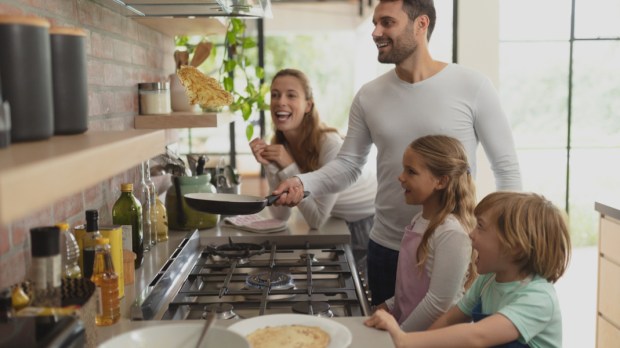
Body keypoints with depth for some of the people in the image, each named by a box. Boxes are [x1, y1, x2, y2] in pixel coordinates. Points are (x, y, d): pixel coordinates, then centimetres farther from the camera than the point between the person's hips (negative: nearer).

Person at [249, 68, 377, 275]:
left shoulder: (330, 144, -29)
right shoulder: (280, 145, -8)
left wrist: (289, 167, -29)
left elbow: (316, 219, -25)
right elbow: (281, 215, -10)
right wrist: (269, 166, -21)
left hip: (372, 222, -5)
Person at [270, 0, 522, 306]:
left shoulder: (472, 87, -9)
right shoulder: (368, 96, 2)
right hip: (386, 249, 3)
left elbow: (506, 168, -5)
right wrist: (303, 182, -15)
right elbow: (348, 165, 4)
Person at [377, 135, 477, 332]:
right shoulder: (420, 221, 5)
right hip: (405, 325, 7)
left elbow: (439, 303, -18)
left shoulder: (452, 233, -19)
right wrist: (390, 307, 7)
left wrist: (399, 334, -10)